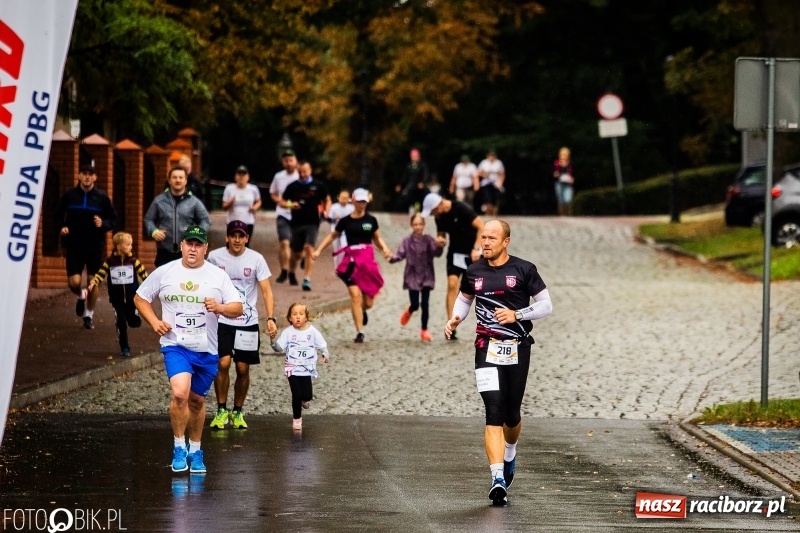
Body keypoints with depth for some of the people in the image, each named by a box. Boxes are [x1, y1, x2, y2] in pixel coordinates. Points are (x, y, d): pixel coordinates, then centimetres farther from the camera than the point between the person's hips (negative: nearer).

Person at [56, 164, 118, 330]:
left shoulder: (102, 197, -2)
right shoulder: (69, 195, -1)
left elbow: (113, 219, 4)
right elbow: (58, 215, 11)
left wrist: (103, 224, -16)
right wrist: (62, 227, -9)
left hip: (95, 247, 0)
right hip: (74, 246, 0)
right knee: (74, 282, -8)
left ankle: (89, 315, 21)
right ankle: (81, 296, 28)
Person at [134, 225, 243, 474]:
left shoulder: (218, 276, 1)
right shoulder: (164, 272, 0)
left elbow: (237, 307, 0)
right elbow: (140, 297, 11)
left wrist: (220, 308, -21)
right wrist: (154, 322, -4)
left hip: (207, 350, 2)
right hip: (175, 345, -2)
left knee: (197, 400, 13)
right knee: (180, 393, -23)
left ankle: (195, 451, 31)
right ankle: (179, 447, -7)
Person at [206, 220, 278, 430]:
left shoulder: (256, 259, -4)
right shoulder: (214, 257, -3)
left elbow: (266, 291, -5)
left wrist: (271, 319, -16)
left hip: (248, 322, 1)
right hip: (222, 320, -1)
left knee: (243, 369, 4)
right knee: (223, 363, -14)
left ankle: (237, 412, 21)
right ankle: (221, 411, 1)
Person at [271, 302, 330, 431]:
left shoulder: (312, 331, -2)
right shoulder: (288, 332, -5)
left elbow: (322, 345, 4)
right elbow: (279, 347, -7)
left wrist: (325, 354, -14)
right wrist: (273, 340, -26)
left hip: (307, 369, 1)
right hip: (292, 369, -1)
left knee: (307, 395, -6)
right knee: (297, 395, -2)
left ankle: (306, 399, 33)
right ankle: (296, 419, 18)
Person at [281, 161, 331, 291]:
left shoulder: (318, 186, 2)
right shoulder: (292, 186, 3)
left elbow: (327, 200, 14)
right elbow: (283, 201, 10)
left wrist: (325, 211, -5)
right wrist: (291, 205, -11)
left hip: (312, 223, -1)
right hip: (296, 223, 2)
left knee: (309, 249, -17)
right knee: (296, 253, 12)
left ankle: (307, 280, -18)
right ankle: (291, 273, 40)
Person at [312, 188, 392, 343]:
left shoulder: (371, 220, 6)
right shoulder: (346, 221, 3)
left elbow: (377, 239, 14)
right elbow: (332, 236, 14)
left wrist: (385, 249, -5)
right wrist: (319, 250, 7)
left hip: (367, 260, 1)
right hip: (351, 261, -1)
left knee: (368, 302, 3)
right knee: (355, 295, -15)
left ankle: (363, 311, 42)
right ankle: (359, 332, -11)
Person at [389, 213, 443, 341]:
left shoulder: (428, 240, -4)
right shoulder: (407, 241, -1)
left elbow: (436, 253, -15)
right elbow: (400, 254, -6)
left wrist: (439, 247, -37)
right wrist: (392, 258, -27)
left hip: (426, 277, 0)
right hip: (412, 277, 0)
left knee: (425, 304, -3)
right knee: (415, 304, 0)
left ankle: (424, 330, 9)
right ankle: (409, 311, 38)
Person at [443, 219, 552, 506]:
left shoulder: (524, 270, -4)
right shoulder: (474, 272, 4)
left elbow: (546, 305, 0)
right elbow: (464, 298, 21)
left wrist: (517, 315, -14)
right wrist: (455, 319, 1)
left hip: (518, 349, 0)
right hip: (487, 349, 0)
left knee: (511, 414, 11)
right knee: (494, 413, -14)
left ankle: (509, 454, 45)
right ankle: (498, 479, -20)